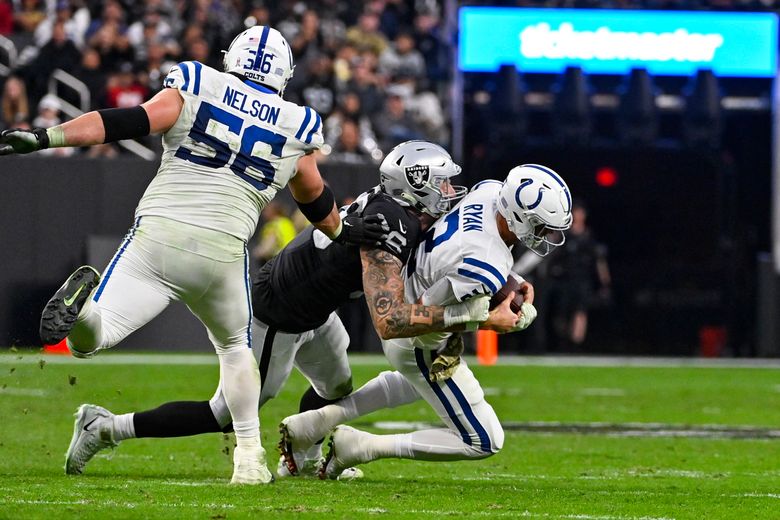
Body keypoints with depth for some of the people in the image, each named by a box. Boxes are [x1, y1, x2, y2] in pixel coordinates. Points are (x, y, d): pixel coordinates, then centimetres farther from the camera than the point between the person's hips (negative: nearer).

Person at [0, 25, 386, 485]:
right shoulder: (295, 128, 11)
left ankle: (86, 296, -37)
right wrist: (342, 232, 49)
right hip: (222, 253, 1)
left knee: (88, 340, -2)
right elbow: (315, 200, 27)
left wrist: (44, 138, -10)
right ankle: (249, 456, 19)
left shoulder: (197, 90, 5)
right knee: (235, 345, 29)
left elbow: (129, 122, -8)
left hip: (157, 239, -1)